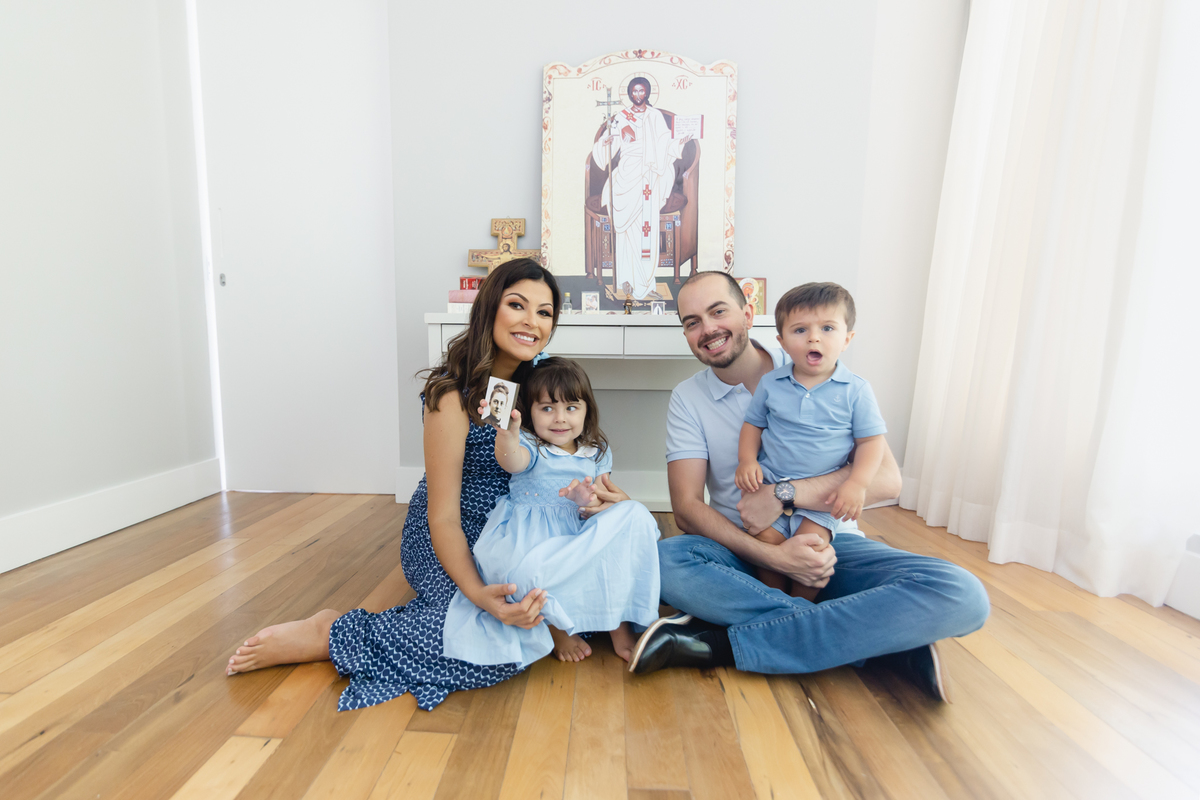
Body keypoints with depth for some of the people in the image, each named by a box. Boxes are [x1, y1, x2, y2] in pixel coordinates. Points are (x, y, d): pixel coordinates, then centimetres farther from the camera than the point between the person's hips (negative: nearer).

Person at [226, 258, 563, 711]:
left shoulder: (531, 381, -1)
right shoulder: (452, 395, -25)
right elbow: (443, 519, -24)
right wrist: (479, 594, -37)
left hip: (500, 534, 8)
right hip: (447, 540, -8)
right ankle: (328, 637, -10)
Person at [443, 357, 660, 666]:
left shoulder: (596, 452, 10)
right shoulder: (530, 446, -3)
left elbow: (604, 498, 9)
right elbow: (512, 462, -28)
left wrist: (590, 499, -16)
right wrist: (508, 433, -51)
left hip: (576, 538, 4)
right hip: (528, 536, -4)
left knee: (634, 514, -20)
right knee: (522, 570, -39)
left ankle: (619, 620, -13)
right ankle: (556, 625, -3)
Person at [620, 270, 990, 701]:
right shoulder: (688, 398, 1)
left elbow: (885, 478, -10)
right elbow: (686, 507, -9)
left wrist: (783, 495, -21)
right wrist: (772, 556, -23)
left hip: (829, 542, 0)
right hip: (743, 550, 1)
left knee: (961, 594, -24)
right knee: (663, 560, -32)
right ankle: (879, 639, -22)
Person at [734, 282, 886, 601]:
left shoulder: (856, 390, -3)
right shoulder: (770, 383, 2)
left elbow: (871, 441, -1)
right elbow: (753, 424, 11)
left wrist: (857, 483, -15)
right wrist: (747, 460, -5)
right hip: (771, 484, 2)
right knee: (764, 539, -12)